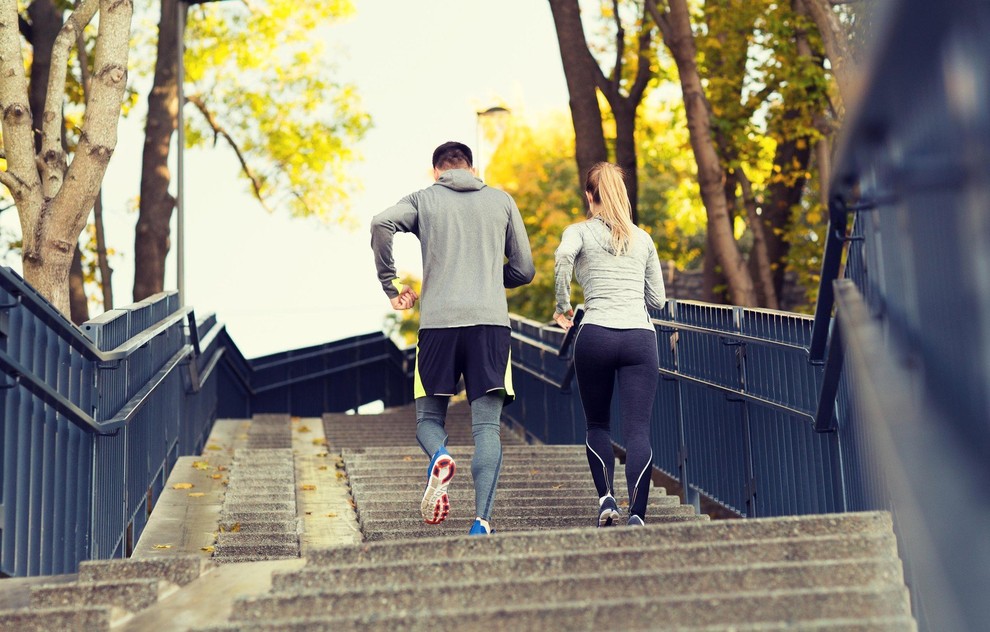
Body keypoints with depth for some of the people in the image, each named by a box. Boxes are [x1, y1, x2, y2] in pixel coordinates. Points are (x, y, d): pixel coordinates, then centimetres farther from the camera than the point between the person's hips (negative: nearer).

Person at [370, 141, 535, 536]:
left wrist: (390, 287, 0)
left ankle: (439, 458, -20)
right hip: (491, 323, 1)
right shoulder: (502, 200, 16)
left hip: (438, 323, 0)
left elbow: (382, 223, -9)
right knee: (487, 427, 0)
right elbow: (524, 270, 17)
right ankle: (482, 522, -13)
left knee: (428, 418, 13)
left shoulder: (423, 199, 12)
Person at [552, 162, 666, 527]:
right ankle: (637, 513, -21)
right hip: (640, 336, 1)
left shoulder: (580, 232, 9)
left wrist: (562, 306, -4)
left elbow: (562, 257, -15)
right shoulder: (643, 239, 19)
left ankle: (606, 498, 0)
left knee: (597, 425, 17)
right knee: (638, 430, -5)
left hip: (596, 335, -1)